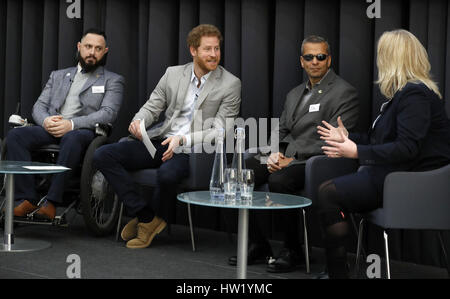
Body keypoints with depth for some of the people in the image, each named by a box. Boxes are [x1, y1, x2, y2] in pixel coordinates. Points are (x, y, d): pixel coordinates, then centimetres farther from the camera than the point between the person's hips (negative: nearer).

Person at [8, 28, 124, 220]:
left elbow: (108, 113, -3)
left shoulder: (113, 80, 13)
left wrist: (72, 124, -17)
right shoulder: (58, 76, 27)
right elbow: (39, 105, 19)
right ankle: (28, 199, -26)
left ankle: (51, 202, -37)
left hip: (84, 132, -4)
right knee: (15, 135, -23)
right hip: (51, 130, 4)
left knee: (71, 138, -40)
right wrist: (46, 120, -8)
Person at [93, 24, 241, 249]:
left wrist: (183, 140, -20)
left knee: (167, 174, -39)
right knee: (103, 155, -13)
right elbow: (152, 107, 14)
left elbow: (221, 130, -7)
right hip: (161, 142, 5)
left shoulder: (230, 84, -1)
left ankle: (154, 217, -5)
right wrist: (138, 120, -11)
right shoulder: (173, 73, 12)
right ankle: (145, 215, -11)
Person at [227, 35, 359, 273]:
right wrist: (275, 154, -4)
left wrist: (293, 159, -18)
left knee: (278, 180, -34)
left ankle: (293, 251, -16)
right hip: (286, 157, 7)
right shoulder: (294, 94, 22)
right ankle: (258, 246, -5)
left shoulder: (345, 93, -4)